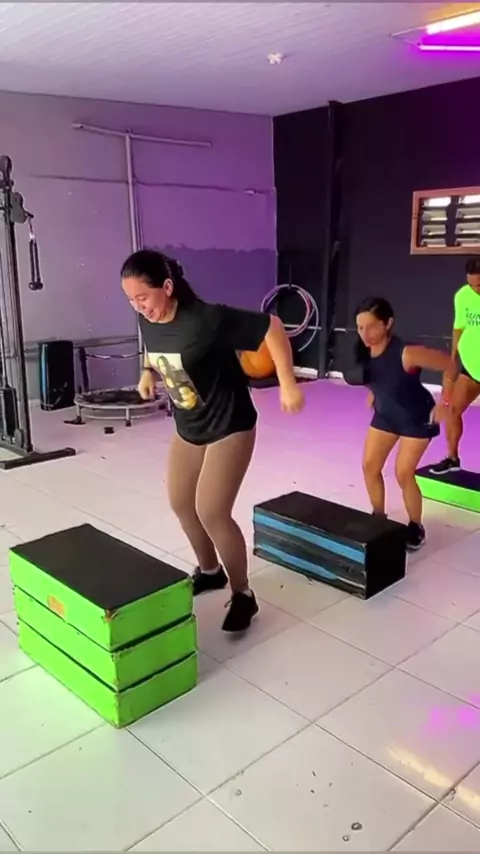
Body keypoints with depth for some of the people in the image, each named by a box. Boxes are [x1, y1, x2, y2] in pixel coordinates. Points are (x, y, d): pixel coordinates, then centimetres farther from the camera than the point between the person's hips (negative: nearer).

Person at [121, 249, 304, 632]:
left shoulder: (207, 319, -29)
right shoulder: (148, 321, -7)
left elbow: (272, 328, -23)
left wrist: (288, 384, -24)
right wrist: (148, 372, 2)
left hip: (229, 426, -8)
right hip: (187, 427, 8)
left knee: (211, 512, -11)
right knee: (180, 503, 16)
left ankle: (243, 595, 11)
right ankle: (210, 571, 40)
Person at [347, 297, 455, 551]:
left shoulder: (407, 353, -36)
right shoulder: (364, 350, -16)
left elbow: (448, 364, -25)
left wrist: (444, 403, -22)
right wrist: (372, 394, -2)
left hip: (417, 418, -6)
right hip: (385, 414, 6)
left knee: (403, 474, -7)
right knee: (370, 466, 4)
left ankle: (416, 528, 16)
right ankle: (379, 518, 25)